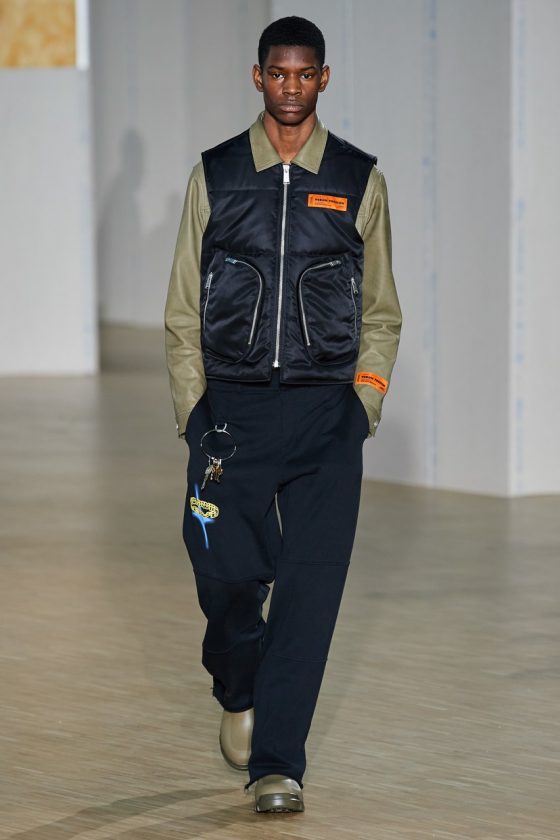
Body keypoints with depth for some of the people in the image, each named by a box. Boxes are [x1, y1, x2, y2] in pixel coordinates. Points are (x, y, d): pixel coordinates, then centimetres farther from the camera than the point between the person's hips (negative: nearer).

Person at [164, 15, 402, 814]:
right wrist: (194, 410, 1)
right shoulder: (215, 176, 6)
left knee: (310, 586, -6)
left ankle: (277, 761, -1)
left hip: (325, 413, 0)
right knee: (226, 572, -8)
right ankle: (238, 691, 25)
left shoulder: (359, 181, 6)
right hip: (232, 407, 0)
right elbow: (183, 307, 8)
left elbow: (382, 312, 11)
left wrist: (363, 404, 1)